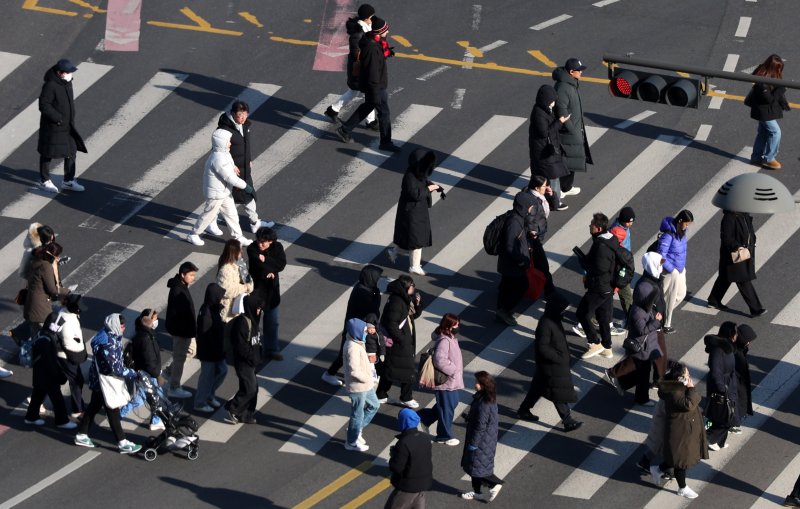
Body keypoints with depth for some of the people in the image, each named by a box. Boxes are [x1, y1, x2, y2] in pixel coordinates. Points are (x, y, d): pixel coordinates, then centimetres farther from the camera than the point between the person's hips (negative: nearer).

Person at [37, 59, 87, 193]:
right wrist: (58, 118, -22)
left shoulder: (67, 83, 5)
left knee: (71, 152, 11)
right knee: (48, 154, 6)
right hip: (52, 127, -8)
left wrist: (71, 119, 12)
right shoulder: (50, 86, -21)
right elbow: (43, 105, -22)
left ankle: (68, 181, 22)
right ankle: (44, 181, 19)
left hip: (67, 126, 8)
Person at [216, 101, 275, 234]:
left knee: (249, 194, 19)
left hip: (244, 167, 8)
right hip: (231, 168, -8)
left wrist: (249, 159, 18)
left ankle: (255, 222, 35)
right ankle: (211, 224, 20)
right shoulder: (225, 128, -26)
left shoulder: (245, 125, 0)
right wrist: (230, 165, -24)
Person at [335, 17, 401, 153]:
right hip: (375, 86, -10)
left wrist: (387, 52, 0)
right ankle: (385, 142, 20)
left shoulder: (372, 40, -2)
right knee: (384, 112, 5)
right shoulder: (372, 48, -31)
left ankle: (344, 130, 35)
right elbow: (372, 72, -28)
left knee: (367, 106, 25)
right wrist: (376, 94, -24)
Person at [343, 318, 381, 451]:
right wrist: (370, 379, -18)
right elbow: (354, 371, -30)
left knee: (374, 406, 24)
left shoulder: (357, 344, 4)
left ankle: (356, 430, 35)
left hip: (365, 385, 10)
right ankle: (352, 443, 22)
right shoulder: (353, 348, -27)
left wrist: (371, 370, 3)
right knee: (358, 414, 6)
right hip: (358, 387, -10)